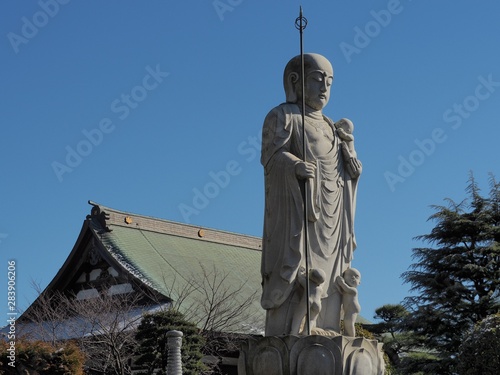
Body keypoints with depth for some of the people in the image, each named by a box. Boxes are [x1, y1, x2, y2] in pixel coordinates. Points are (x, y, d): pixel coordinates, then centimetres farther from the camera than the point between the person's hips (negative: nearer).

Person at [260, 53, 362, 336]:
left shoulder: (328, 126, 25)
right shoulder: (283, 116, 2)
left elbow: (337, 163, 19)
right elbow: (272, 155, -11)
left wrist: (353, 165, -4)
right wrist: (296, 166, -31)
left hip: (329, 216, 8)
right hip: (297, 208, -7)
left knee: (328, 276, 2)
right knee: (294, 273, -15)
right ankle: (283, 339, -18)